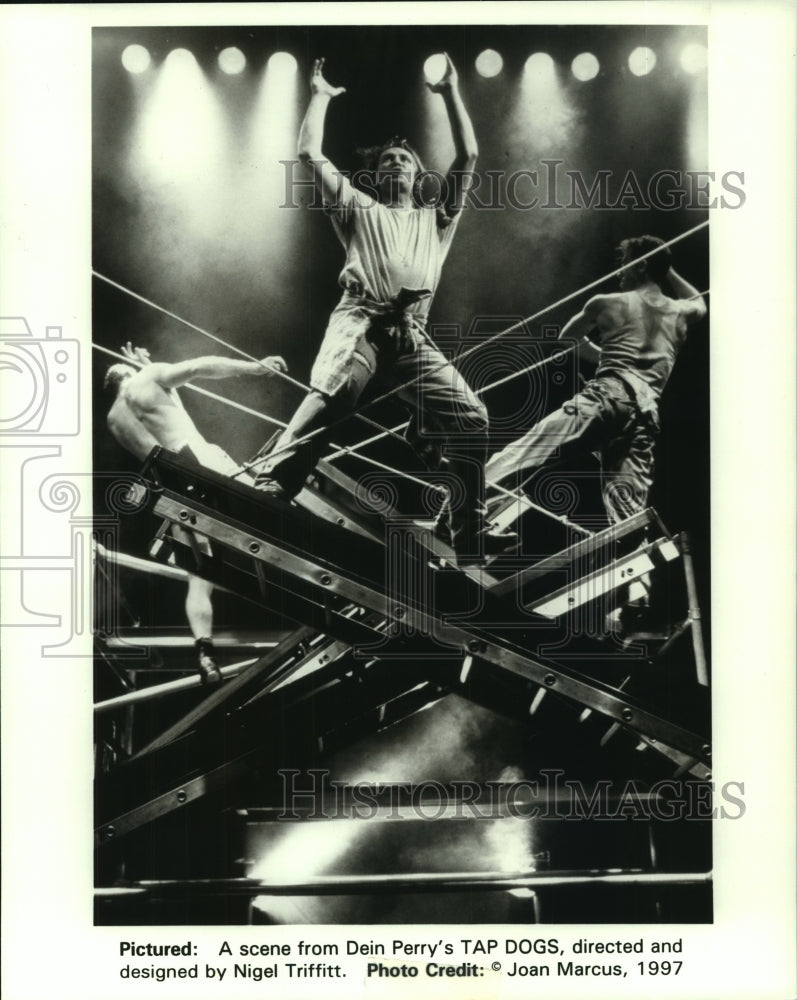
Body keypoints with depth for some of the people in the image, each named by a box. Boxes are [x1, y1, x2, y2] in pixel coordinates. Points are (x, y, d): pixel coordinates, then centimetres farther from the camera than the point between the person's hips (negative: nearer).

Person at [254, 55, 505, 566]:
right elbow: (310, 152, 24)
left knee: (471, 416, -17)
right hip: (359, 321, -2)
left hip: (411, 333, 2)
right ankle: (264, 497, -45)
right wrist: (320, 96, 34)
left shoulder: (436, 217, 34)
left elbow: (468, 155, 26)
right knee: (329, 397, -33)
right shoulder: (359, 209, 29)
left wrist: (451, 92, 30)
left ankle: (472, 543, -9)